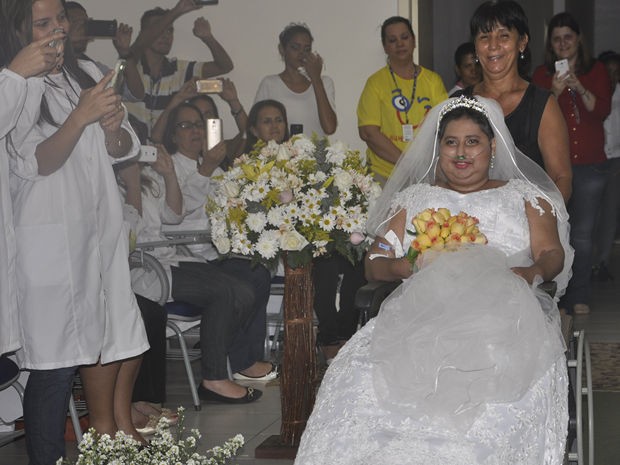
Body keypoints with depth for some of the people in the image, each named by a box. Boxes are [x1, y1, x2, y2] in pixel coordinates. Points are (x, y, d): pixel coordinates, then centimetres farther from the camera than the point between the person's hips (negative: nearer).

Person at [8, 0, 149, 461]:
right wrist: (81, 117, -27)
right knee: (55, 362, -5)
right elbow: (33, 164, -16)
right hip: (49, 238, -6)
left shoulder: (87, 74, 11)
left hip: (101, 226, 6)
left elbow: (124, 149, 13)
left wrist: (112, 127, -9)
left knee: (111, 336, 10)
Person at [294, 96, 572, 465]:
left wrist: (530, 274, -14)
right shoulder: (414, 199, 24)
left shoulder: (524, 197, 22)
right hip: (424, 311, 1)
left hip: (501, 314, -1)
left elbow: (553, 254, 10)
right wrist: (404, 266, -8)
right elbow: (374, 264, 16)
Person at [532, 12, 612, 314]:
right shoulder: (542, 74, 6)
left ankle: (579, 297, 7)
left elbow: (603, 110, -4)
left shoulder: (596, 71, 8)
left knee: (583, 233, 0)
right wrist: (555, 92, -19)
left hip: (589, 164, 1)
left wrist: (580, 89, -18)